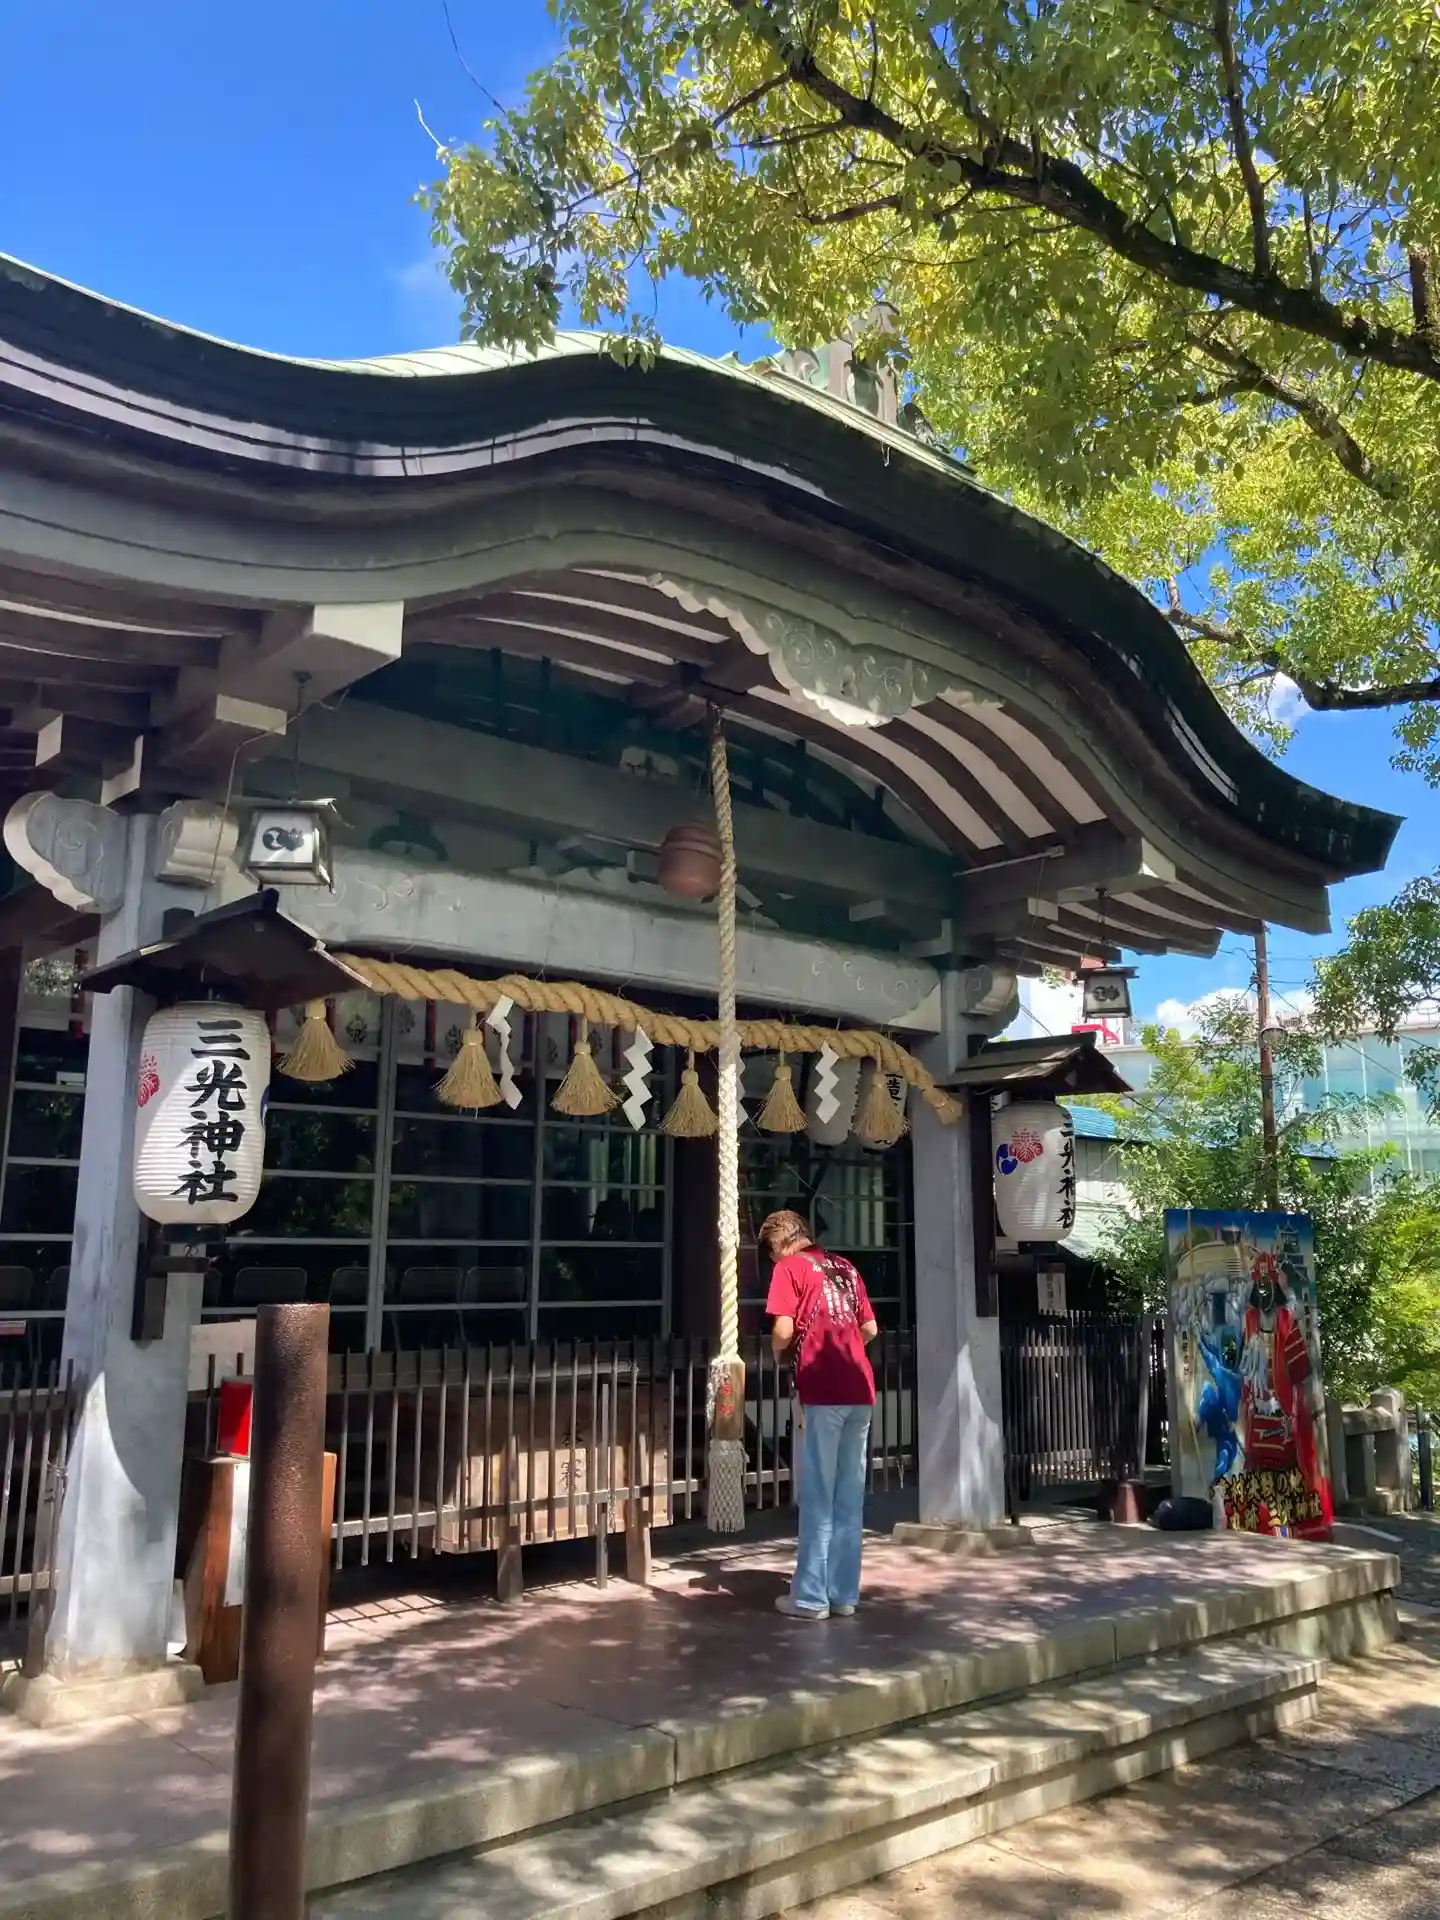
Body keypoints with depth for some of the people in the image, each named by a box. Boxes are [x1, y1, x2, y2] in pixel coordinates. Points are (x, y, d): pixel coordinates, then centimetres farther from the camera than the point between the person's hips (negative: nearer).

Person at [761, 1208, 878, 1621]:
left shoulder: (789, 1267, 0)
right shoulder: (845, 1267, 19)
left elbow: (784, 1330, -9)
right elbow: (870, 1329, 18)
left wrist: (779, 1353, 10)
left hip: (822, 1391, -6)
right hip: (860, 1390, 6)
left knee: (818, 1497, -1)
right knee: (849, 1497, 10)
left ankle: (811, 1597, 4)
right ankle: (844, 1594, 14)